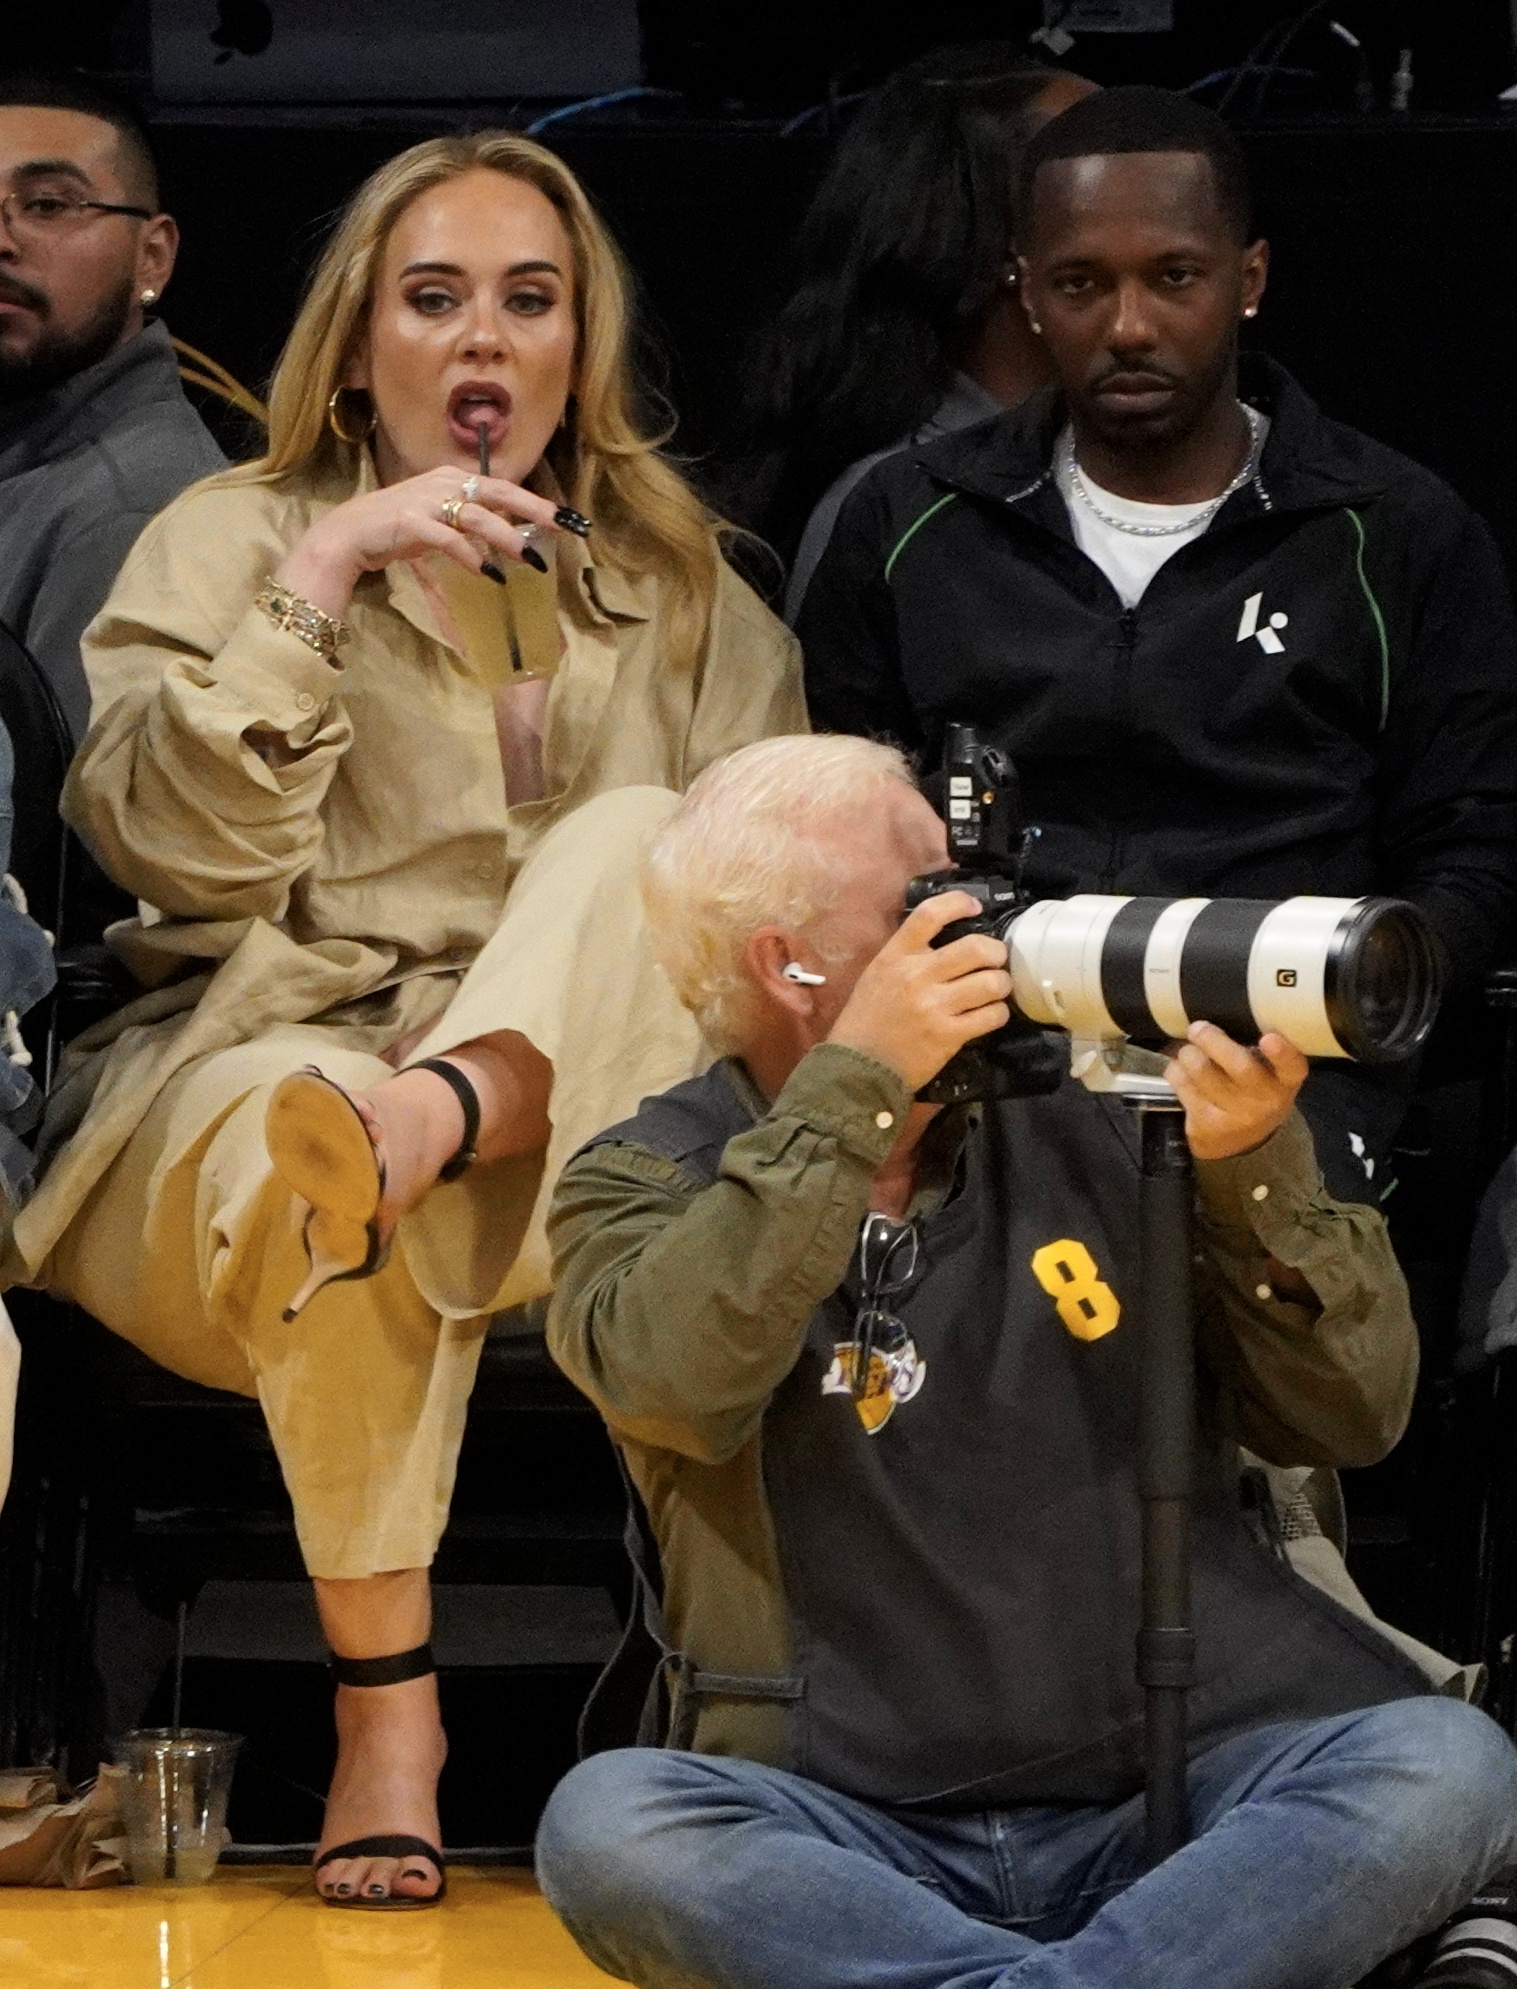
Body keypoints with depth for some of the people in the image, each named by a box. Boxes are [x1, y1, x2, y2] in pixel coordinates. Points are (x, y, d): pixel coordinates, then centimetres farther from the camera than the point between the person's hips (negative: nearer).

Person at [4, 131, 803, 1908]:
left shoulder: (680, 586, 21)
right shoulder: (232, 537, 12)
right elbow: (177, 845, -3)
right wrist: (324, 577, -12)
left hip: (578, 1113, 3)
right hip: (252, 1070, -2)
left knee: (635, 830, -23)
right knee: (305, 1123, -39)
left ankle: (440, 1121, -49)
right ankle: (380, 1704, -36)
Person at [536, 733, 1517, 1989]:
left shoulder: (1088, 1130, 11)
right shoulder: (647, 1184, 6)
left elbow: (1354, 1418, 9)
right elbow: (674, 1387, -18)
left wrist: (1254, 1169, -7)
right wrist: (853, 1088, -17)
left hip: (1167, 1803, 2)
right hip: (850, 1834, -2)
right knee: (607, 1821, -32)